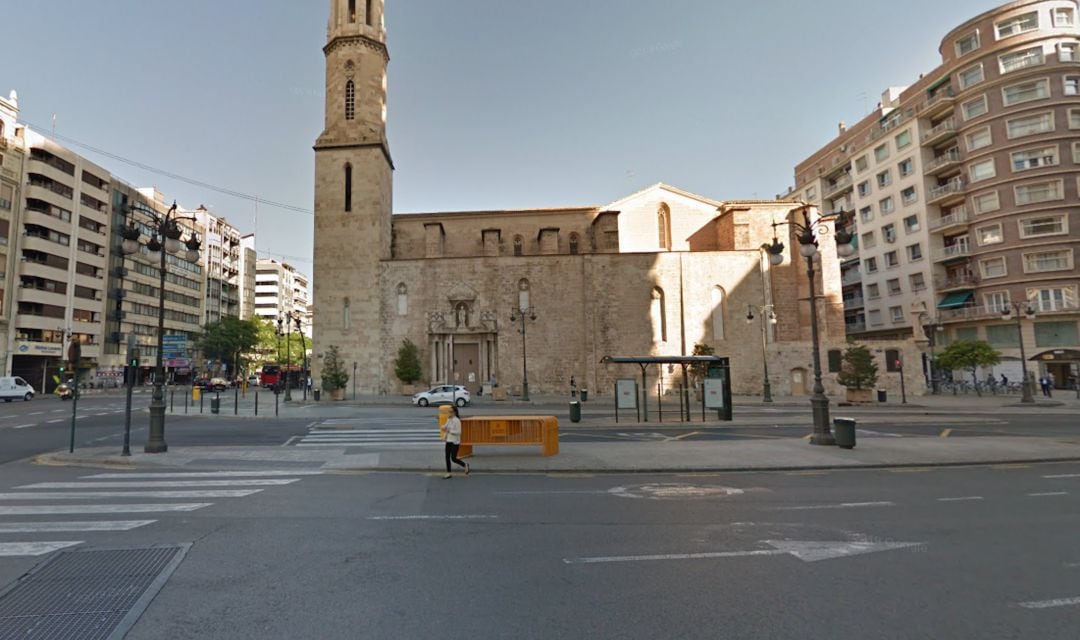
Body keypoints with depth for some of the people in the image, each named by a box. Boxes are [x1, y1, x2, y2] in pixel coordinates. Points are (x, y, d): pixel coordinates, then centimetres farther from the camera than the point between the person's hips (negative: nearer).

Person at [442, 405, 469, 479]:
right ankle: (448, 474, 16)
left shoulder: (457, 420, -15)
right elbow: (445, 426, 16)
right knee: (447, 458, 6)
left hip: (455, 442, -7)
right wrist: (444, 427, -7)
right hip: (448, 441, 7)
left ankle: (465, 465, 19)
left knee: (453, 458, -5)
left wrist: (450, 431, -23)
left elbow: (459, 432, -18)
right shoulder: (448, 419, 7)